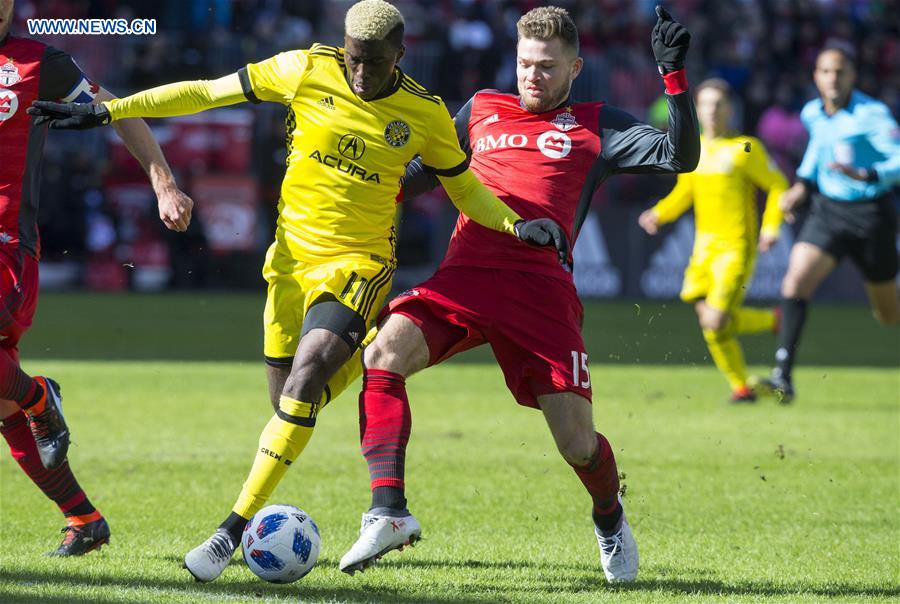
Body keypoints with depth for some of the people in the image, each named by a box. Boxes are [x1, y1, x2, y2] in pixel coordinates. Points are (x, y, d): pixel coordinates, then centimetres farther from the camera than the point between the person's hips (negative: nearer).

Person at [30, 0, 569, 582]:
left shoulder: (426, 114, -5)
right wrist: (105, 112, -3)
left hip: (359, 263, -3)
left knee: (303, 386, -22)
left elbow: (466, 189, 10)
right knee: (290, 405, 2)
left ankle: (234, 530, -19)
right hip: (293, 254, 3)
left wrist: (517, 226, -9)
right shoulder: (307, 71, -7)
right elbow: (205, 93, -2)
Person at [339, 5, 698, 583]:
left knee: (578, 442, -5)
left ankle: (610, 519, 30)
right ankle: (390, 513, -29)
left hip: (541, 289, -2)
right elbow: (429, 171, 33)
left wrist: (674, 74, -5)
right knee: (383, 353, -27)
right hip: (462, 276, 2)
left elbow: (679, 156, 3)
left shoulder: (597, 127, 13)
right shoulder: (482, 110, 22)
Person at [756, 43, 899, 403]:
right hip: (827, 211, 4)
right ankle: (783, 379, -24)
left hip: (871, 214, -4)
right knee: (795, 282, -20)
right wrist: (802, 185, 15)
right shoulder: (812, 114, 3)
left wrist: (866, 176, -37)